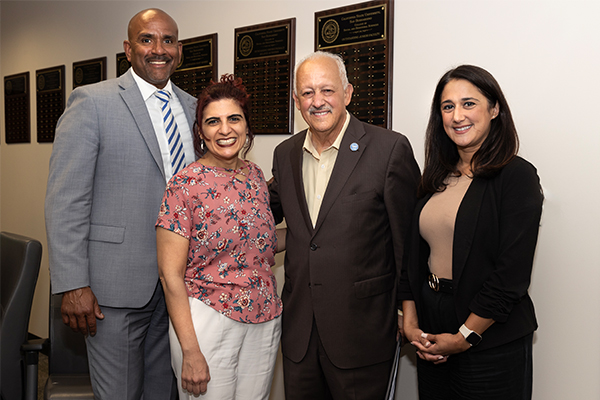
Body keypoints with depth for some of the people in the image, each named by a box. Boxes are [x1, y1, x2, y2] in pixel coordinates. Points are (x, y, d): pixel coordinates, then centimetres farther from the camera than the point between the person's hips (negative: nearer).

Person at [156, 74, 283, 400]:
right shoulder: (185, 185, -12)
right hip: (207, 322, -5)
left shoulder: (255, 175, 5)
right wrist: (190, 352, -15)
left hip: (264, 322, 6)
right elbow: (171, 275, -13)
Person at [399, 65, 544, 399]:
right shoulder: (436, 179, 7)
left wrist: (464, 337, -14)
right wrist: (410, 323, -1)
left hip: (491, 345, -5)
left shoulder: (517, 176, -11)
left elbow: (511, 275, -16)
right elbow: (413, 255, 8)